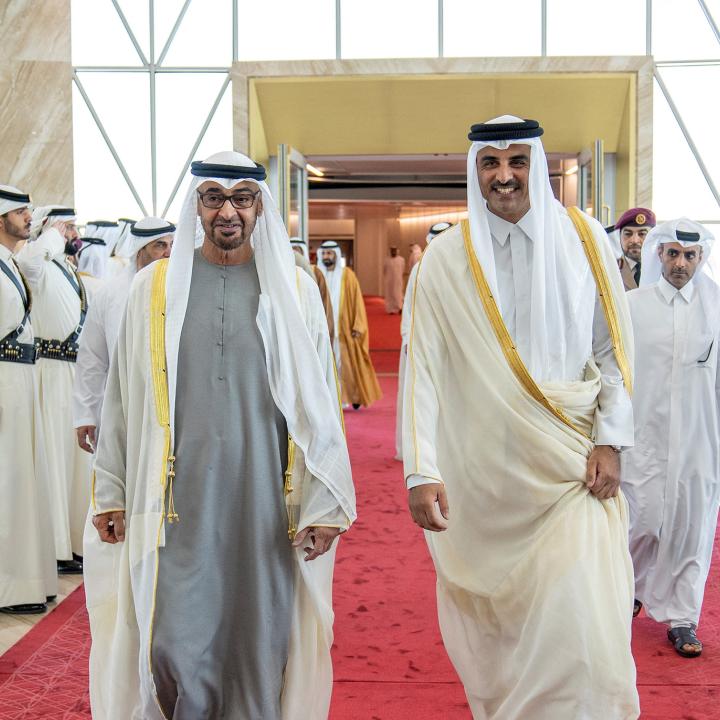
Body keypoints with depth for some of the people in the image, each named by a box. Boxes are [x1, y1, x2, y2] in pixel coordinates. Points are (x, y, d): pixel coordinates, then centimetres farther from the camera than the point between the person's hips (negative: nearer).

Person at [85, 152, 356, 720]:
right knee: (176, 643, 0)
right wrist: (111, 492, 5)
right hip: (179, 498, 0)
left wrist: (326, 503, -4)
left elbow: (320, 401, 1)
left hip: (267, 498, 0)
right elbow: (123, 395, 8)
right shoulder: (155, 285, 5)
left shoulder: (295, 289, 3)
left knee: (259, 637, 6)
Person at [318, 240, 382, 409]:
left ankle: (355, 395, 21)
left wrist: (358, 327, -9)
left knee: (348, 362, 3)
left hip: (344, 329, -2)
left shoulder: (347, 275, -2)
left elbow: (357, 301, -2)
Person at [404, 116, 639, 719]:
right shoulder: (446, 259, -3)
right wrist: (422, 472, -14)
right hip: (482, 474, 0)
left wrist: (610, 441, -4)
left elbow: (614, 348, 4)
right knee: (491, 620, 11)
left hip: (571, 467, 0)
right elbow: (423, 368, -7)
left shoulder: (585, 240, 0)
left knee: (579, 622, -4)